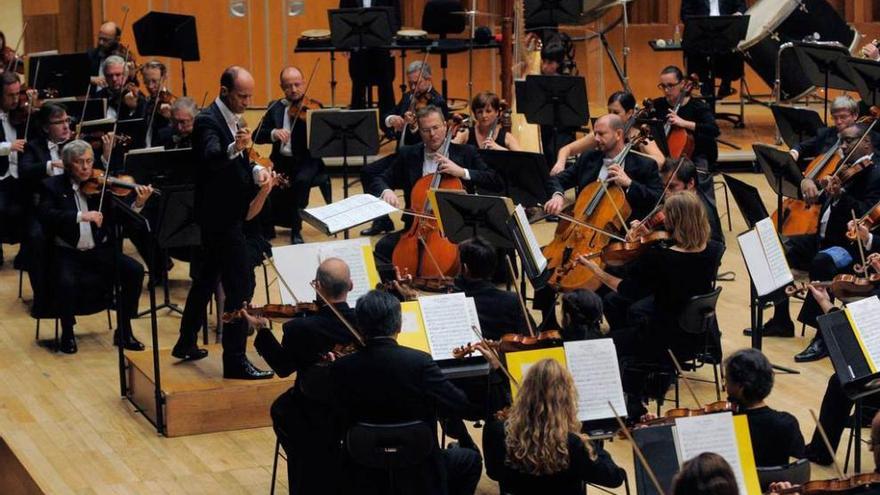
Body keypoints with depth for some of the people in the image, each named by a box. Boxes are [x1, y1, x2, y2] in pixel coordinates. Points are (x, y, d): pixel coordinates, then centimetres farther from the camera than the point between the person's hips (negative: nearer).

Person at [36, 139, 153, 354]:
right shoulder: (53, 186, -1)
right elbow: (45, 215, -19)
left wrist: (138, 204, -22)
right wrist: (80, 216, -30)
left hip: (100, 250, 3)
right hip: (68, 253, -3)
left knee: (135, 270, -18)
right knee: (66, 282, -32)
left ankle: (124, 331, -3)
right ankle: (67, 333, -5)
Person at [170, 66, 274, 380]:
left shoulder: (231, 118, 10)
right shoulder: (209, 121, -19)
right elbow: (211, 158, -37)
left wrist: (255, 170, -2)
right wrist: (233, 148, -56)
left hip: (223, 213, 10)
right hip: (221, 215, -10)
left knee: (207, 277, 20)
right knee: (237, 287, -9)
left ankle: (186, 343, 33)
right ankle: (235, 361, -6)